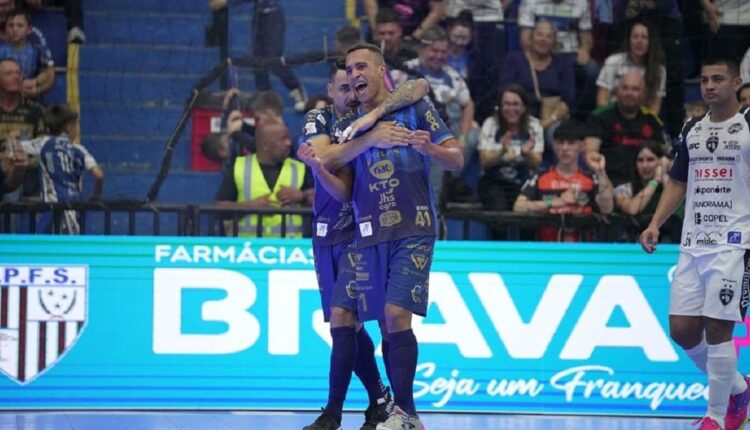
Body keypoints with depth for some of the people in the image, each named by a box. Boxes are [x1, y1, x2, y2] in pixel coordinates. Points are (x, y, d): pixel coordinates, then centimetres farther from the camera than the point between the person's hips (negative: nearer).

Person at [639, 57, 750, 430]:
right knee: (682, 329, 3)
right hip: (693, 243, 6)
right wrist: (655, 224, 10)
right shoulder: (692, 130, 14)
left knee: (717, 328, -10)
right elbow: (678, 182, 22)